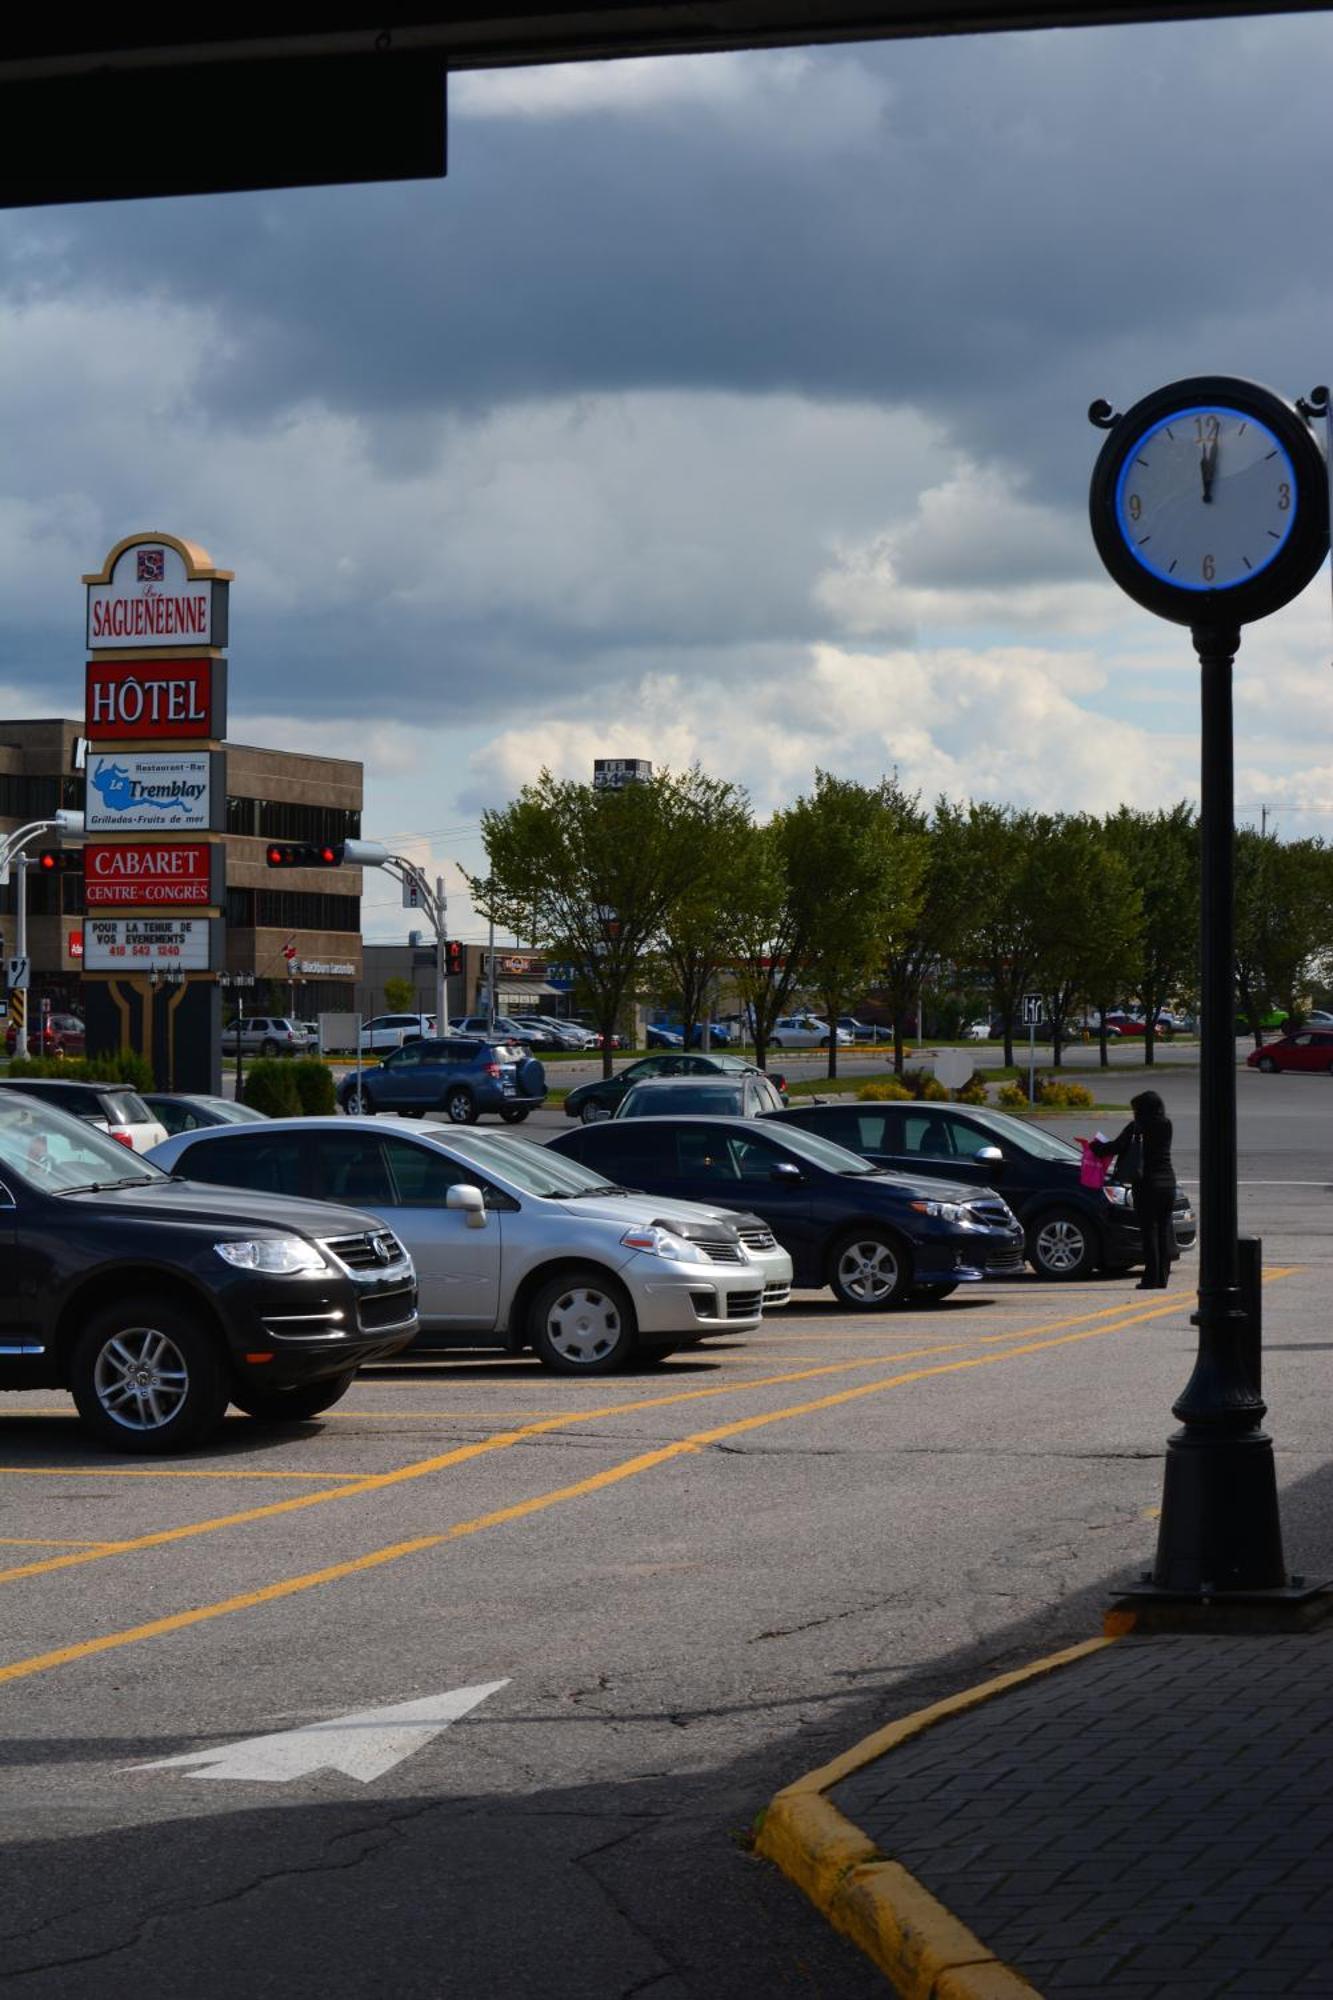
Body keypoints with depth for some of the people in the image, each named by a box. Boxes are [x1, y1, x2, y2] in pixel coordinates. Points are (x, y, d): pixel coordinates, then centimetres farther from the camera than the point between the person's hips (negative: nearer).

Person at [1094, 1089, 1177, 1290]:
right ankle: (1162, 1277, 9)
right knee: (1164, 1228, 9)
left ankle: (1151, 1278, -3)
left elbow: (1117, 1146, -10)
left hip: (1147, 1183, -5)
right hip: (1167, 1182, 5)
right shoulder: (1166, 1125, 7)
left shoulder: (1138, 1127, -8)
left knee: (1149, 1230, -2)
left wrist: (1097, 1147, 9)